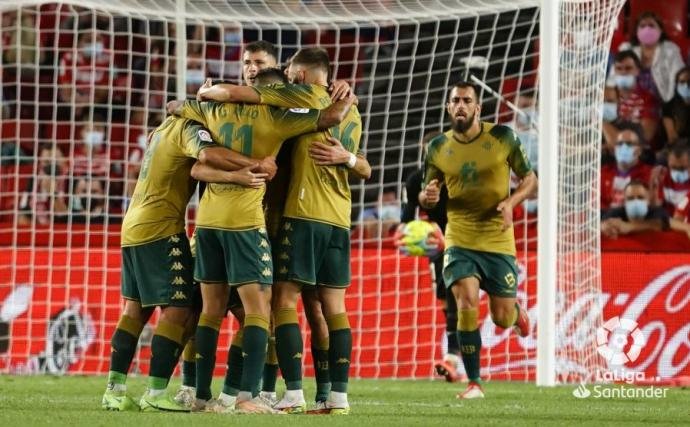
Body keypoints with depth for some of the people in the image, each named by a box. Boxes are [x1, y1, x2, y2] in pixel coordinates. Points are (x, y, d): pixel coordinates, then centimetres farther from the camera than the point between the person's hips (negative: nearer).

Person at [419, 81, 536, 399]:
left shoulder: (502, 137, -5)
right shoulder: (438, 148, 1)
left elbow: (530, 178, 3)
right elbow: (426, 198, 12)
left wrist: (511, 201, -16)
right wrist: (427, 197, -13)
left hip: (498, 241, -1)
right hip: (460, 240, 1)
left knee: (502, 319, 2)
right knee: (467, 304, -19)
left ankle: (517, 312, 43)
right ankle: (474, 383, -7)